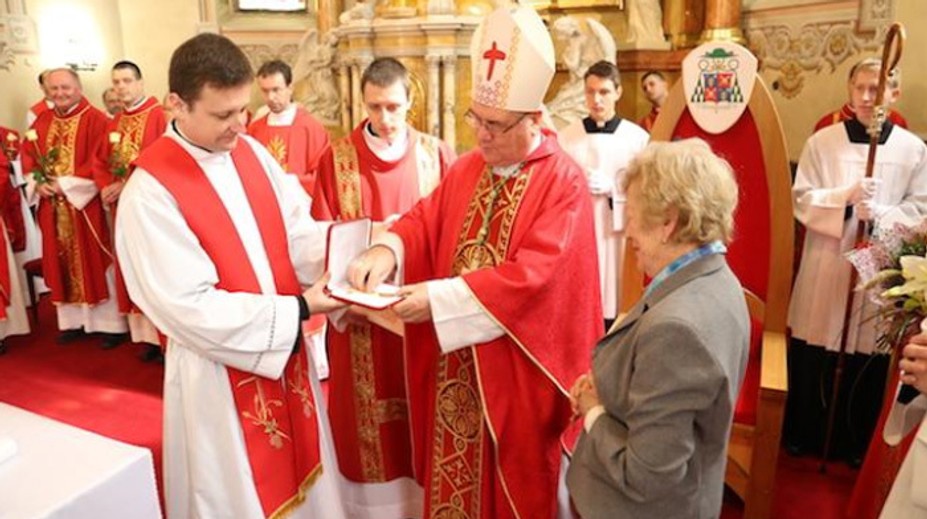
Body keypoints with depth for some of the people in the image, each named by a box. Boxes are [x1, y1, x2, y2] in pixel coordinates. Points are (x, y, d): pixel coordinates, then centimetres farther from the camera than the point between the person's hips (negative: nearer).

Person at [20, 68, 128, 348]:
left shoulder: (94, 119, -7)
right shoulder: (42, 122, 13)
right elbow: (28, 155, 13)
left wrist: (66, 184, -17)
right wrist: (37, 183, -5)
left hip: (85, 203, -6)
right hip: (53, 205, 6)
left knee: (95, 262, -2)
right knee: (64, 262, 10)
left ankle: (112, 322, 6)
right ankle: (73, 319, 21)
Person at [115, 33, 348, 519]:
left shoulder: (251, 152, -1)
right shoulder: (149, 193, -21)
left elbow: (296, 229, 0)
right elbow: (191, 309, -23)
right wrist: (297, 309, -23)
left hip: (285, 349, 6)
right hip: (219, 369, -6)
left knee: (298, 470, 24)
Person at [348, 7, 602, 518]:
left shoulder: (564, 183, -17)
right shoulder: (467, 168, 4)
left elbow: (533, 275, -25)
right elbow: (425, 220, 4)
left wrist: (440, 297, -28)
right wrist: (386, 249, -19)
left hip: (516, 369, -5)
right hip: (455, 360, 6)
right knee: (455, 469, 20)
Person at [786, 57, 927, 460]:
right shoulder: (821, 141, 1)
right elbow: (802, 200, -4)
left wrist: (880, 214, -19)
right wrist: (847, 196, -20)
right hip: (825, 265, 0)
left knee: (867, 364, 8)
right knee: (810, 359, 6)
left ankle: (856, 442, 27)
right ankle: (802, 435, 25)